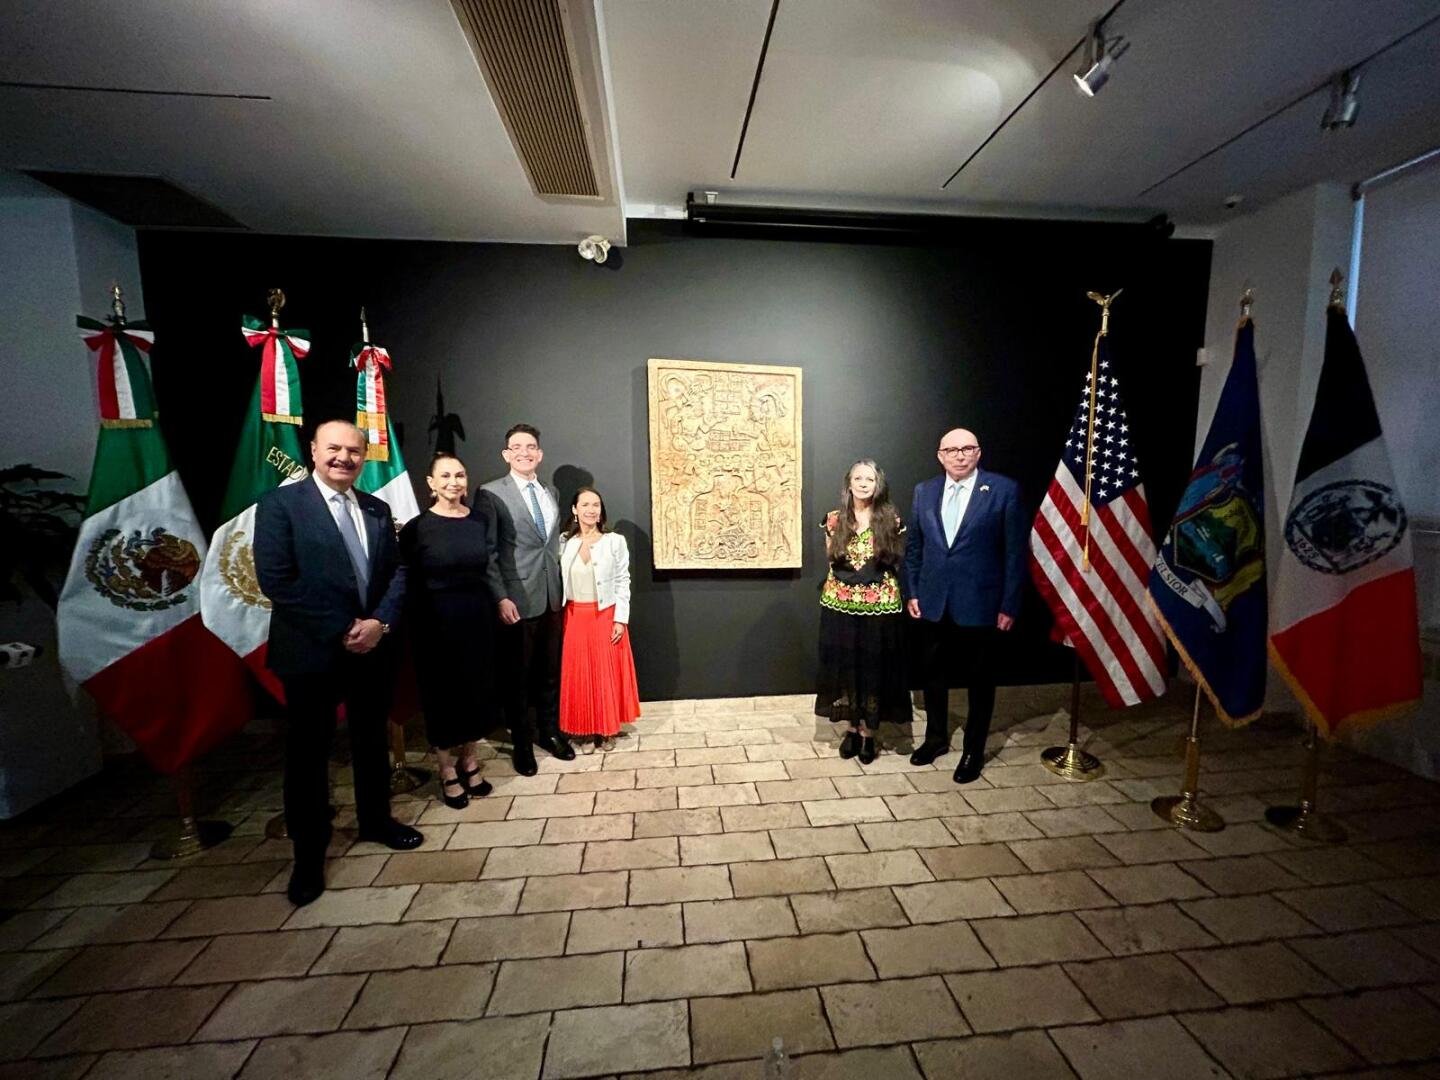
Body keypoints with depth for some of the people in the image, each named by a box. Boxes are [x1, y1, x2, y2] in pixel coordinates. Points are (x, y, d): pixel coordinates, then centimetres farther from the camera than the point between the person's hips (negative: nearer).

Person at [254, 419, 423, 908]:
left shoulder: (377, 509, 7)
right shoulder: (280, 503, -8)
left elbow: (397, 571, 5)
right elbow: (276, 579, -15)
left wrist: (379, 622, -11)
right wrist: (340, 630, -17)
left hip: (373, 647, 5)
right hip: (312, 651, -4)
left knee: (372, 740, 18)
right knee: (308, 752, 10)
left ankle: (375, 819, 38)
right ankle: (309, 853, 28)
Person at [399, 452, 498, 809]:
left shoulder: (482, 518, 2)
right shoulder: (417, 527, -9)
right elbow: (408, 583, -7)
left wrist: (499, 599, 2)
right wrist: (416, 626, -8)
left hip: (477, 616, 4)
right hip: (436, 620, -3)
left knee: (475, 688, 13)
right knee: (442, 692, 9)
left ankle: (469, 760, 32)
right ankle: (448, 771, 26)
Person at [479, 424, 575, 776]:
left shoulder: (552, 493, 12)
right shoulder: (492, 493, -5)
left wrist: (563, 588, 10)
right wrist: (501, 597, -16)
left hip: (552, 596, 5)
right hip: (517, 599, -5)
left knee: (550, 671, 14)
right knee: (517, 675, 9)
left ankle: (549, 731, 32)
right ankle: (522, 742, 25)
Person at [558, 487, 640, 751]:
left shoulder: (615, 541, -6)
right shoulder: (564, 542, 2)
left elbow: (623, 582, -5)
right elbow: (558, 580, 5)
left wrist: (620, 619, -9)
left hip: (606, 616, -2)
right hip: (575, 617, 2)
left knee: (608, 673, 6)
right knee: (580, 675, 8)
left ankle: (608, 730, 22)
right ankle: (587, 731, 22)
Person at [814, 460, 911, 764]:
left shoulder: (891, 520, -3)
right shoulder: (835, 520, 1)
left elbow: (898, 561, 6)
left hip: (879, 606, -1)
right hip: (840, 605, 2)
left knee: (874, 670, 7)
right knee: (844, 668, 9)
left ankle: (868, 734, 22)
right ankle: (850, 729, 26)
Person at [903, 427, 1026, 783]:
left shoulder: (1004, 490, -7)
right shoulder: (924, 491, 4)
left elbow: (1015, 551, -7)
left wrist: (1009, 605, -9)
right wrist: (912, 592, 5)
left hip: (979, 604, -3)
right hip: (934, 602, 4)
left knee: (980, 681, 11)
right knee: (933, 674, 16)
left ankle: (974, 750, 29)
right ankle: (936, 737, 37)